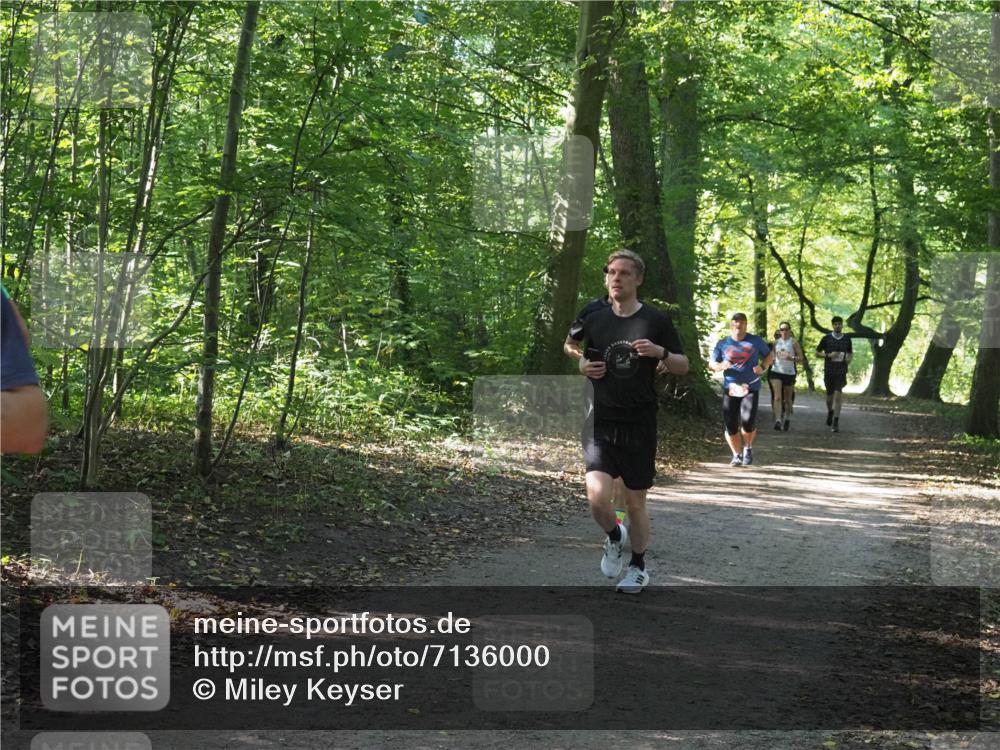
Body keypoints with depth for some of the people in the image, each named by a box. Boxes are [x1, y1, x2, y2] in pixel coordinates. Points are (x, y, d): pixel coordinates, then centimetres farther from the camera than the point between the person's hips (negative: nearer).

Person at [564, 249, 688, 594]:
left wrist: (661, 353, -17)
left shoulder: (656, 320, -3)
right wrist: (583, 365, 1)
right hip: (600, 422, 1)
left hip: (639, 424, -1)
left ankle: (638, 566, 30)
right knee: (597, 496, -16)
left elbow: (683, 366, 4)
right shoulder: (593, 316, 2)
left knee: (636, 501, 7)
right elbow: (570, 345, 22)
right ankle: (614, 537, 18)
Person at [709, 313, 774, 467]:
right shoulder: (723, 344, 8)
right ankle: (737, 455, 17)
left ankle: (748, 448, 13)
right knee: (730, 426, -3)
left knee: (748, 422, -16)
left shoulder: (755, 341, 6)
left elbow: (770, 355, 15)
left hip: (751, 388, -2)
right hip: (730, 389, 2)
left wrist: (763, 367, -5)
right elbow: (712, 364, 12)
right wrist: (721, 366, -12)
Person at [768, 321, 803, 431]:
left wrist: (792, 358, -19)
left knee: (788, 399, 10)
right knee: (777, 397, -13)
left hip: (789, 373, -1)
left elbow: (801, 357, -1)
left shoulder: (793, 342, -1)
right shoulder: (776, 342, 8)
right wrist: (772, 359, 2)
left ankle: (787, 417, 33)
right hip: (776, 371, 1)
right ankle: (778, 420, -20)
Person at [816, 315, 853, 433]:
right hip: (829, 371, 0)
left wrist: (849, 359, -2)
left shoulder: (847, 339, 5)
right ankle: (830, 412, 42)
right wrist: (829, 355, -12)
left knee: (838, 396, -13)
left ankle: (836, 422, -11)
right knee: (829, 395, 11)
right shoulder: (826, 338, 0)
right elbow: (817, 353, 5)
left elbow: (851, 353, 20)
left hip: (841, 371, 0)